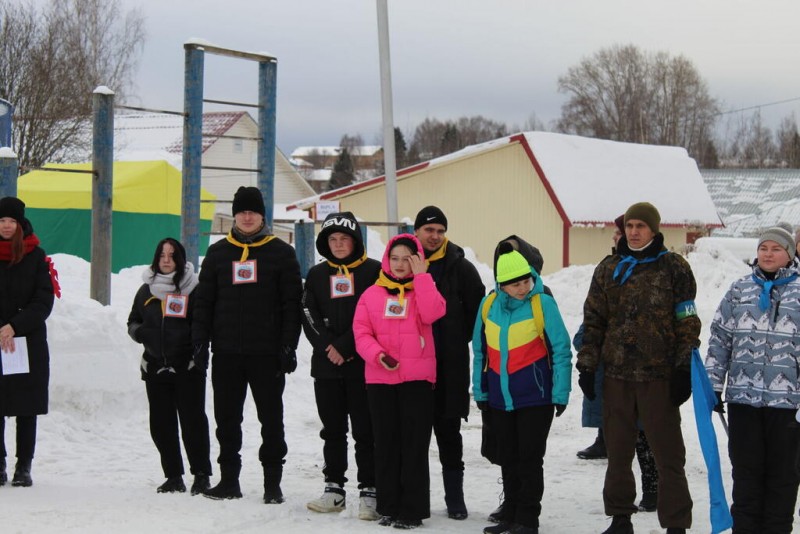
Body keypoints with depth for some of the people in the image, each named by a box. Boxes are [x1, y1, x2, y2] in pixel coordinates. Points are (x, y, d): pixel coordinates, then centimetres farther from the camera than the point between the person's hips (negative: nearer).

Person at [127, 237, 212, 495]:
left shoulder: (194, 289, -2)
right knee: (161, 425, 7)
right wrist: (141, 333, -2)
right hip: (155, 367, 5)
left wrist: (197, 350, -18)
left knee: (193, 421, -4)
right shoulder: (146, 290, 12)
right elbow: (133, 322, 20)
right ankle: (173, 477, 16)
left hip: (187, 368, -5)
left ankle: (201, 475, 5)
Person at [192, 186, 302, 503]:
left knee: (271, 419, 2)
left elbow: (292, 304, -1)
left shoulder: (281, 253, 3)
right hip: (226, 352, 3)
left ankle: (273, 483, 8)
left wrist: (289, 345, -9)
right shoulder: (218, 253, 11)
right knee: (226, 419, 6)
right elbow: (203, 302, 11)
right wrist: (199, 343, 2)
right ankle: (229, 480, 14)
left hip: (267, 353, -3)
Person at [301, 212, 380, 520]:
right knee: (332, 430, 9)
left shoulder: (373, 271, 1)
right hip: (326, 366, 4)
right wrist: (328, 347, -9)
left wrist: (345, 347, -12)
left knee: (365, 430, -3)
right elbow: (309, 316, 6)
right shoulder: (317, 275, 13)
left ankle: (369, 492, 1)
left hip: (363, 365, -4)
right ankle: (334, 489, 17)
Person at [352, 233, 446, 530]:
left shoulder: (423, 289, 6)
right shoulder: (372, 294, 8)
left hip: (417, 379, -2)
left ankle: (413, 510, 3)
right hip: (380, 380, 2)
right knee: (386, 444, 8)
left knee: (414, 445, -2)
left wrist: (421, 275, -13)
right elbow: (361, 332, 3)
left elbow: (432, 313, -16)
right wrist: (377, 354, -14)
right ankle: (388, 507, 16)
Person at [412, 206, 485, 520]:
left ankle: (454, 497, 11)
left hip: (449, 366, -2)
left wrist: (459, 341, 1)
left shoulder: (460, 267, 2)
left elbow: (477, 309, 4)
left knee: (448, 432, 2)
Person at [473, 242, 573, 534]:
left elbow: (561, 350, -8)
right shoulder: (488, 305, 1)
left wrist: (560, 393, -10)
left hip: (535, 397, -4)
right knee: (508, 460, 13)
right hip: (500, 398, 5)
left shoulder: (543, 304, -11)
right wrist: (480, 391, 12)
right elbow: (480, 351, 10)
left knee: (530, 459, 1)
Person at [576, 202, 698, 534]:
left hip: (658, 374, -4)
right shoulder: (608, 269, 10)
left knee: (668, 453, -1)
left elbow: (687, 322, -2)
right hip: (616, 373, 4)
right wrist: (587, 366, 6)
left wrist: (685, 369, -7)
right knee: (617, 452, 12)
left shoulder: (674, 267, 0)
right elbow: (593, 321, 11)